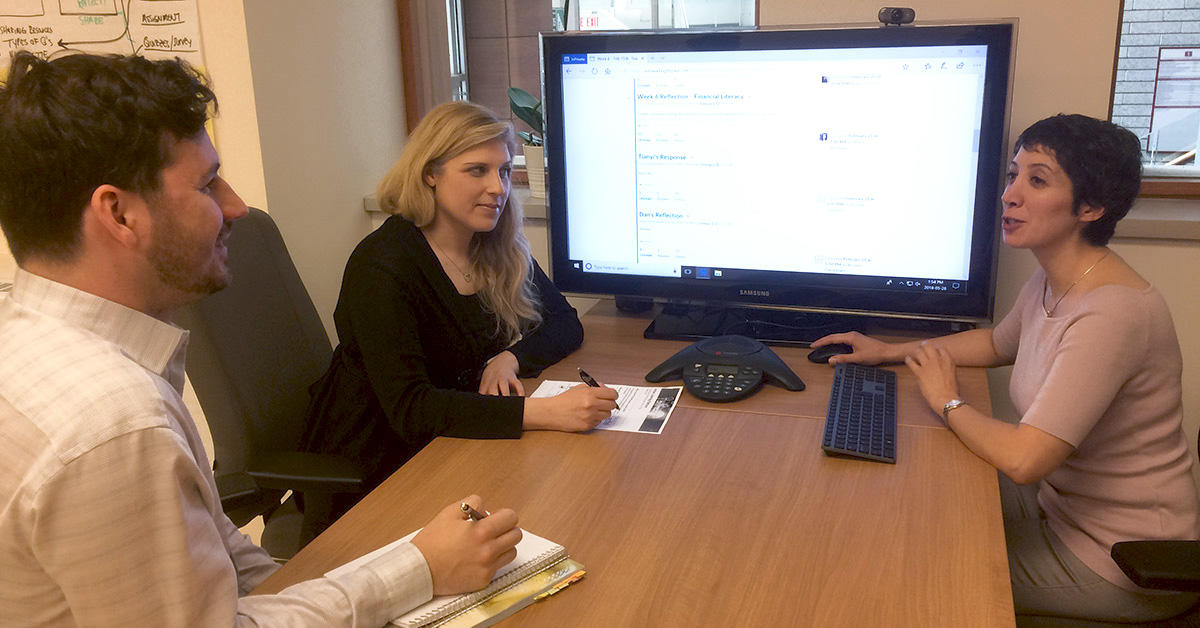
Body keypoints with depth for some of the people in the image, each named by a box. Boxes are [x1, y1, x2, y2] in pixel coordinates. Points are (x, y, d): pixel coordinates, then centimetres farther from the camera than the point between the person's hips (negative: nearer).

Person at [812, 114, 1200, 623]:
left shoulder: (1112, 313, -32)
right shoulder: (1050, 283, -2)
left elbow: (1022, 459, -37)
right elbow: (998, 342, 20)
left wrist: (947, 402, -18)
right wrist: (889, 351, 11)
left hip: (1121, 565, -8)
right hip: (1064, 501, 8)